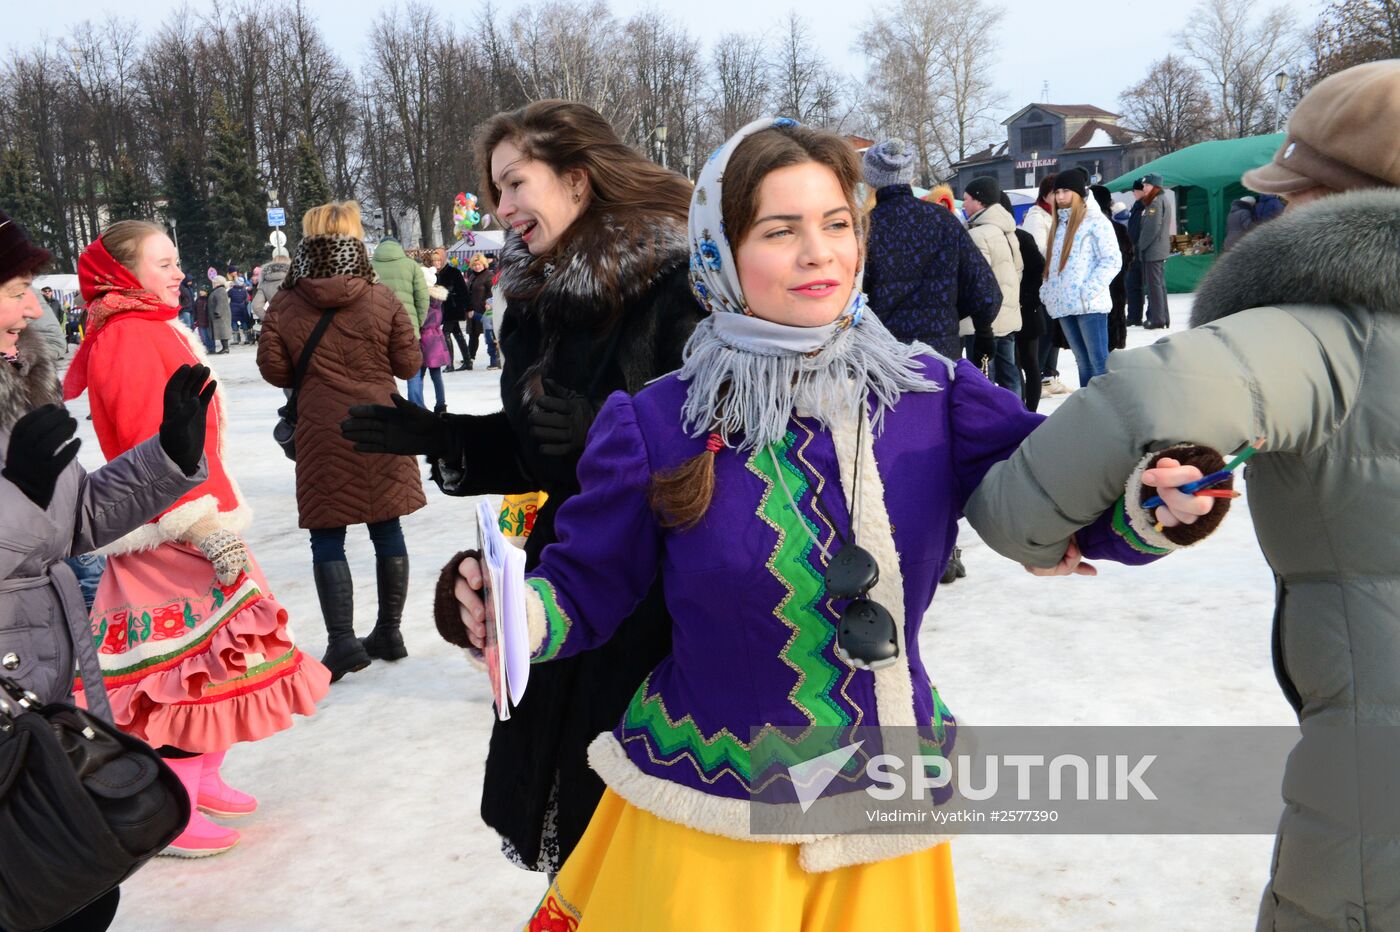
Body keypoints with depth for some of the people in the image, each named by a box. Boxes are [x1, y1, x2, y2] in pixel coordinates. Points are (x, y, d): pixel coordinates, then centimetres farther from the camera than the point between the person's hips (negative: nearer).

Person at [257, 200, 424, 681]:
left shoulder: (284, 305, -4)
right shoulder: (383, 299, -5)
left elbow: (274, 369, -1)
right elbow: (409, 364, -1)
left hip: (321, 433, -1)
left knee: (327, 539, 6)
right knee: (387, 531, 11)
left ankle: (342, 640, -2)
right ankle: (389, 632, 22)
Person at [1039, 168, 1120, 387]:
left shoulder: (1095, 221, -4)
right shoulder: (1058, 223, 18)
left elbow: (1112, 260, -9)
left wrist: (1089, 290, -17)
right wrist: (1047, 290, 8)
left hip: (1089, 305, -7)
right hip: (1063, 304, 7)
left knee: (1099, 362, -6)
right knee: (1083, 363, 12)